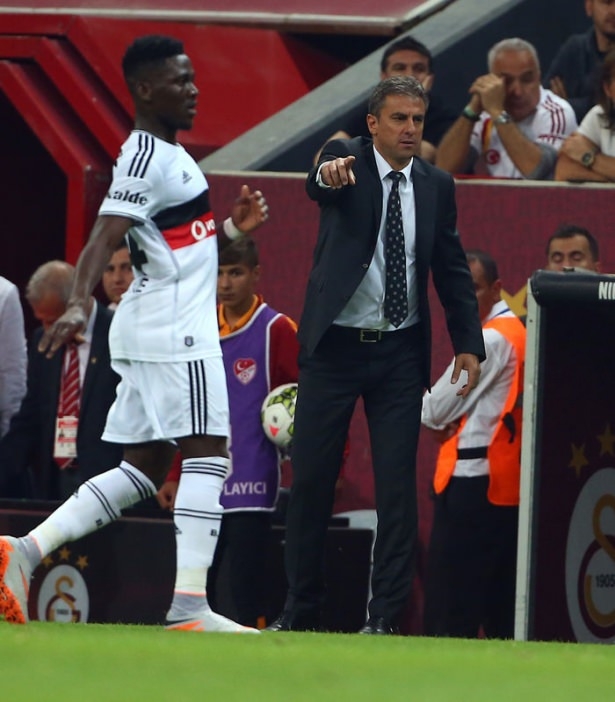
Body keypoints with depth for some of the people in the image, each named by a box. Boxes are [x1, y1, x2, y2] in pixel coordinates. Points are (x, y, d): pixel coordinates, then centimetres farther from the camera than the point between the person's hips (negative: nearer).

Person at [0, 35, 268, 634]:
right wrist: (78, 305, -40)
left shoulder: (165, 153, 19)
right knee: (206, 451, -11)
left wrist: (232, 228, 17)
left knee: (142, 467, 9)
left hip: (156, 328, 10)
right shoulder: (147, 157, -13)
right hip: (175, 329, -10)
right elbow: (104, 236, -26)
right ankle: (188, 604, -15)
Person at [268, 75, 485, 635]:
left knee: (398, 485, -1)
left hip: (401, 354, 2)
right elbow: (320, 185, -27)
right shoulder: (346, 161, -4)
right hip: (335, 346, -2)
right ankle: (301, 608, 12)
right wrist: (328, 174, -52)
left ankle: (386, 615, 3)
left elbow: (453, 269, 10)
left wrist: (468, 343, -1)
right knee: (311, 479, 2)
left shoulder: (436, 186, 7)